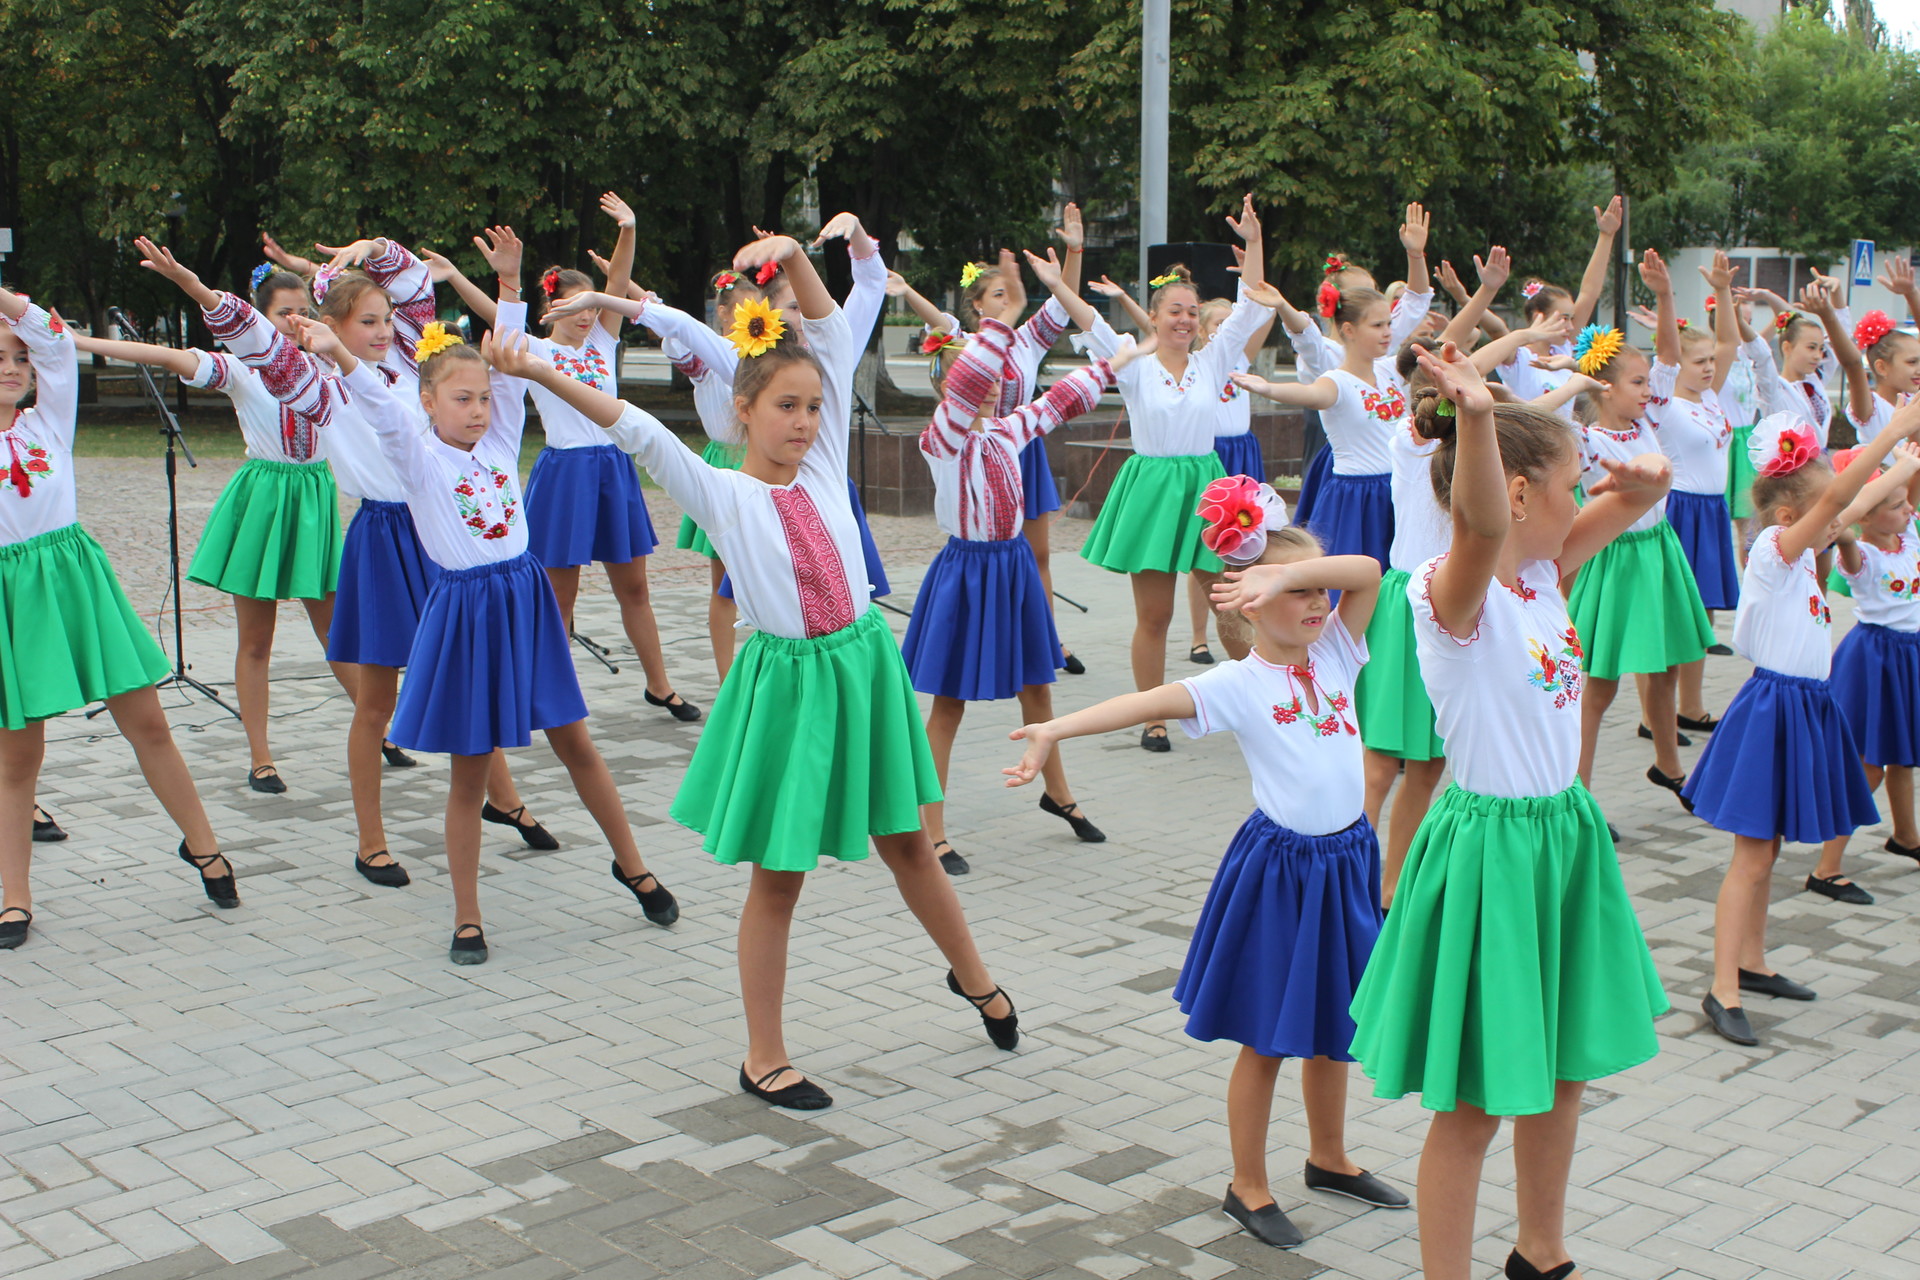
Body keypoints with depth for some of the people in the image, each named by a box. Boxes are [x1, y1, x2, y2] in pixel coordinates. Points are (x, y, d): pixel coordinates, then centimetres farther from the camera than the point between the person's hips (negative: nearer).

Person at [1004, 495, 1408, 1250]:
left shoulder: (1334, 653, 4)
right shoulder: (1237, 684, -11)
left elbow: (1367, 572, -8)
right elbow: (1147, 702, -23)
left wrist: (1288, 570, -20)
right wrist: (1055, 729, -35)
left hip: (1346, 861, 5)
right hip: (1279, 868, -5)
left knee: (1332, 1025, 20)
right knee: (1267, 1038, 6)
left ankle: (1328, 1159, 40)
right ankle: (1248, 1187, 21)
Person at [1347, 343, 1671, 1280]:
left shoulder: (1543, 570, 4)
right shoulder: (1453, 592, -20)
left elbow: (1639, 493, 13)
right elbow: (1481, 525, -43)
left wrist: (1643, 481, -11)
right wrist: (1474, 416, -60)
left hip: (1565, 833, 9)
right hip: (1489, 845, -9)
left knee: (1561, 1073, 22)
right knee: (1474, 1105, 1)